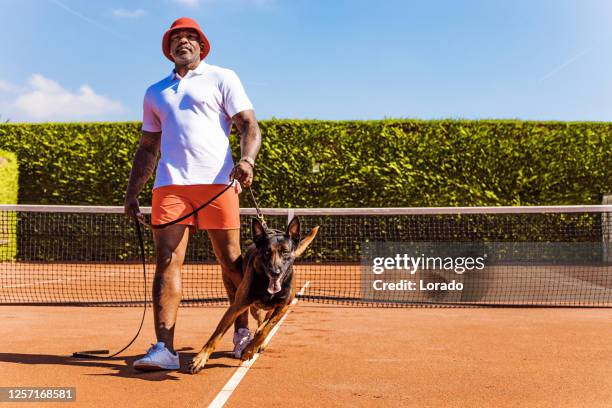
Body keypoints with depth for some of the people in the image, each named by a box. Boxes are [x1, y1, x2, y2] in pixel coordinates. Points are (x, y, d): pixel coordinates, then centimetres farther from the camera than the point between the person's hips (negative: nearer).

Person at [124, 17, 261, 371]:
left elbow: (249, 125, 2)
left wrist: (247, 160, -18)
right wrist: (132, 193, 17)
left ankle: (243, 332, 17)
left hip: (216, 182, -3)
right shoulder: (155, 93, 24)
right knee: (167, 262, -7)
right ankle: (164, 349, -8)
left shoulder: (222, 78, 12)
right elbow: (147, 148, 26)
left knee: (231, 261, 0)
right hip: (170, 184, 3)